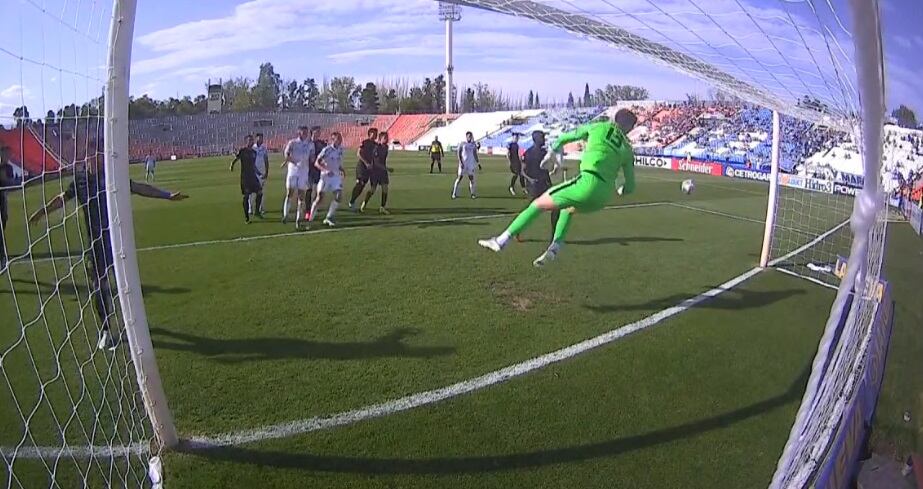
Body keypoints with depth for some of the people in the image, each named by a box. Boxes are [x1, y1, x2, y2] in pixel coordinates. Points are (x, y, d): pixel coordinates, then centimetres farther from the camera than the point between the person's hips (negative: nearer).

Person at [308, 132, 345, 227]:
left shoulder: (340, 150, 6)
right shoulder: (326, 150, -14)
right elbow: (316, 163, -14)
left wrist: (342, 170, 4)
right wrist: (325, 170, -28)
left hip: (336, 176, 5)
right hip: (325, 176, -5)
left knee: (339, 196, -9)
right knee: (320, 197, -2)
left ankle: (329, 217, 3)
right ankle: (310, 218, 15)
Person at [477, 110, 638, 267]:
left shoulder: (598, 126, 14)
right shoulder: (627, 150, 21)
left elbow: (565, 137, 26)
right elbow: (630, 187, 23)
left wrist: (552, 151, 44)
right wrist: (622, 190, 47)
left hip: (588, 182, -5)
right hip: (604, 198, 5)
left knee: (538, 204, 4)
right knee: (568, 209, 33)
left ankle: (501, 241, 0)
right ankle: (555, 248, 16)